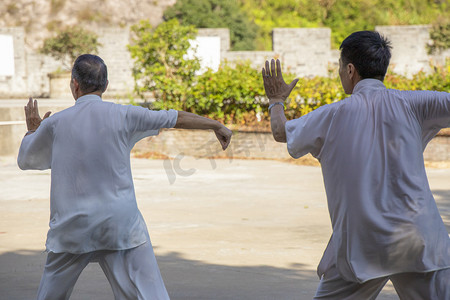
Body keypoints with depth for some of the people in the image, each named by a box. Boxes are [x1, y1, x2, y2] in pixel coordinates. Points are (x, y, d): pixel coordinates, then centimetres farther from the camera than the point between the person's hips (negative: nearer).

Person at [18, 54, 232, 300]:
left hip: (70, 230, 2)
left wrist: (32, 129, 39)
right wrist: (216, 125, 23)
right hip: (121, 227, -1)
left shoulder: (54, 123, 2)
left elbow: (24, 159, 19)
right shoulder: (123, 116, -1)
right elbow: (179, 118, 8)